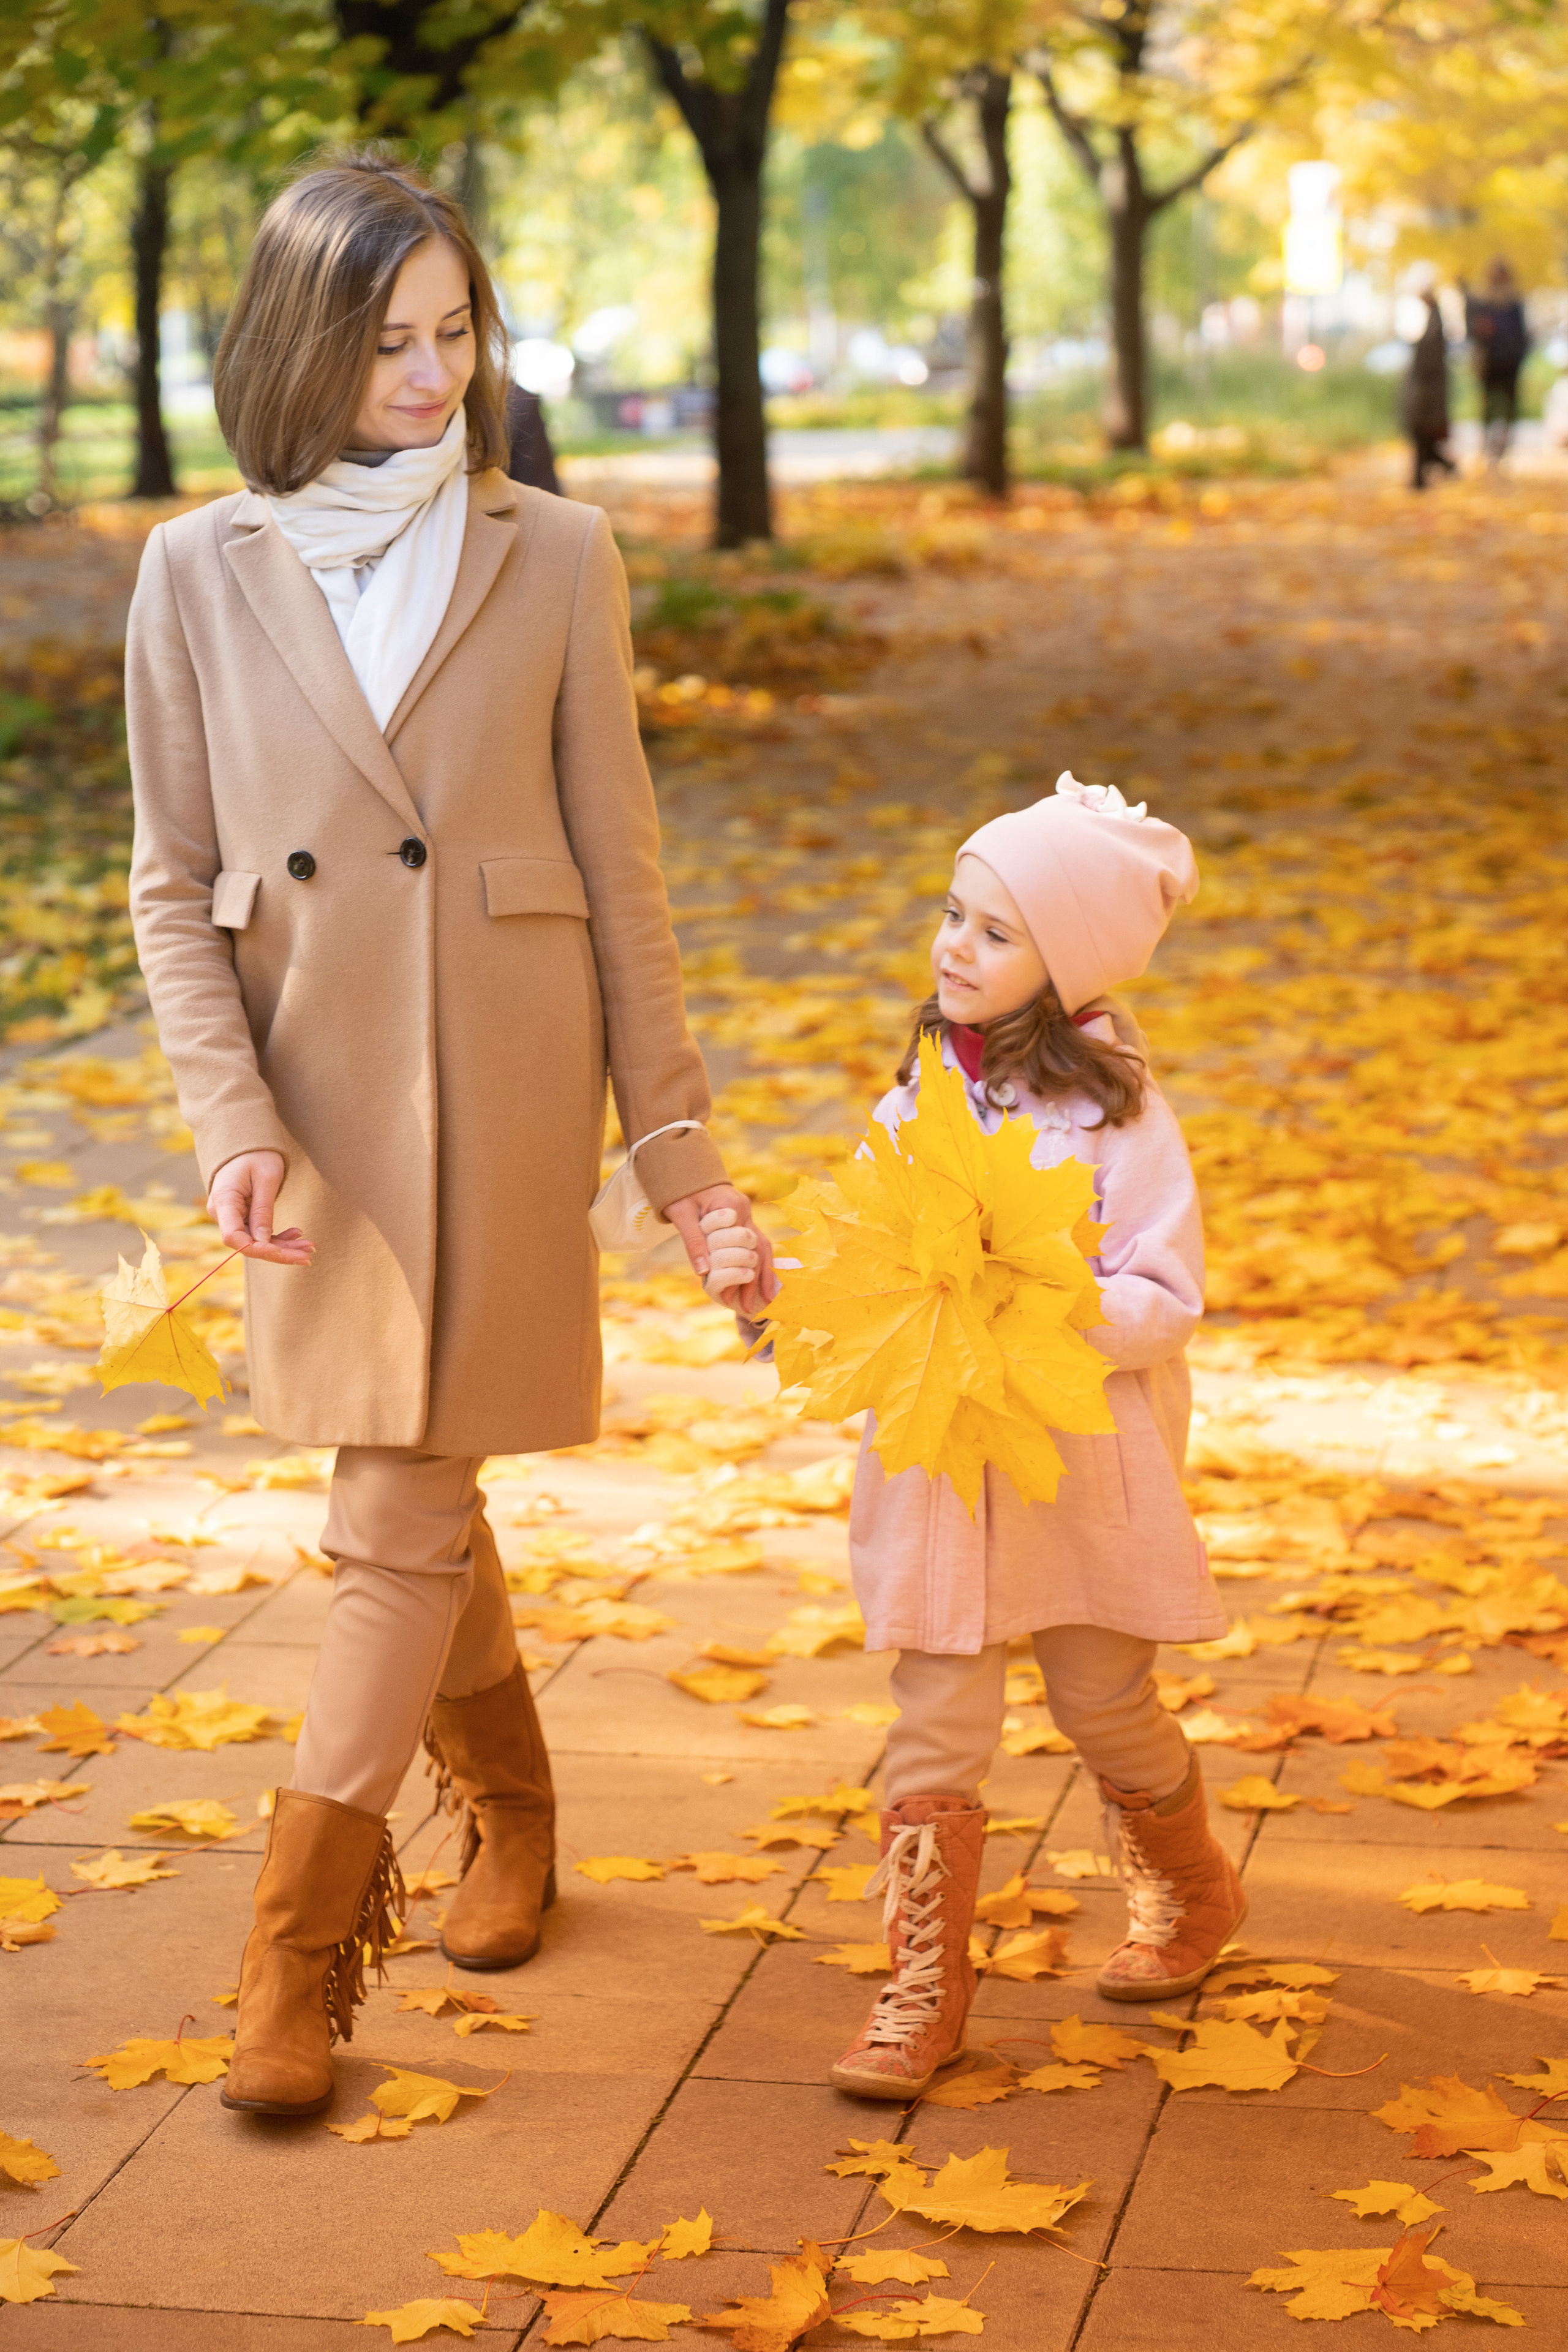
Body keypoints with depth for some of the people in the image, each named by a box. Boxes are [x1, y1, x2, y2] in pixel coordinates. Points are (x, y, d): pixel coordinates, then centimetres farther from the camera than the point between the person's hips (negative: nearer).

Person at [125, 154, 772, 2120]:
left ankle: (301, 1958, 3)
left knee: (400, 1520, -4)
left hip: (500, 1098, -2)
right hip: (313, 1105, 2)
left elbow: (619, 869, 2)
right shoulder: (202, 573, 1)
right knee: (416, 1496, 16)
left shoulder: (555, 559, 0)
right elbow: (174, 890, 3)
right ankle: (507, 1811, 40)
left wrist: (675, 1136, 1)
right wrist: (231, 1123, -10)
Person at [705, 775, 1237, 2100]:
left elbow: (1165, 1302, -13)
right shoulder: (920, 1098, 5)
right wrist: (766, 1275, -8)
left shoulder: (1115, 1114, -11)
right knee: (937, 1719, 2)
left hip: (1079, 1464, -3)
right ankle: (926, 1988, 10)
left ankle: (1192, 1894, 40)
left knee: (1104, 1700, 13)